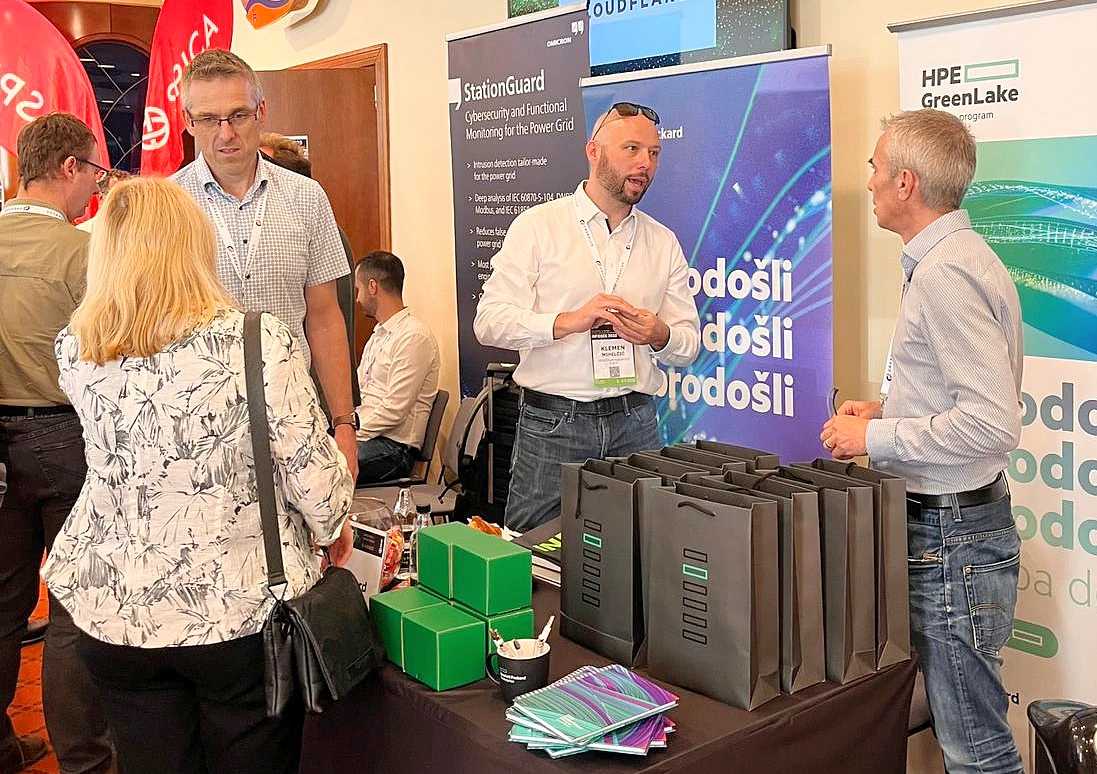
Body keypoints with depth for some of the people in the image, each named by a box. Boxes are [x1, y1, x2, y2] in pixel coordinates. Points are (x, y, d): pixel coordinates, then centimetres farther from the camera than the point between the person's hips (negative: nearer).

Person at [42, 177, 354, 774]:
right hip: (245, 608, -3)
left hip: (116, 615, 4)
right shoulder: (260, 343, -18)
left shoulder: (73, 354, -5)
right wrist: (334, 528, 8)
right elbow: (311, 466, -13)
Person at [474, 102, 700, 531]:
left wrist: (660, 336, -10)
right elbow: (490, 321, -7)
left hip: (635, 425, 3)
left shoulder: (664, 242, 12)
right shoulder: (537, 226, 1)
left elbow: (689, 342, 12)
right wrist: (569, 321, -19)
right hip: (551, 424, -3)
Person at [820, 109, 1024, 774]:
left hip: (950, 534, -11)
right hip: (950, 523, 11)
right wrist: (888, 410, 12)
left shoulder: (945, 274, -20)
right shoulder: (957, 257, 14)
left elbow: (994, 424, -26)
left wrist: (876, 437, -17)